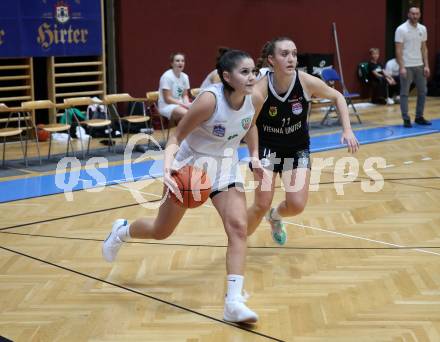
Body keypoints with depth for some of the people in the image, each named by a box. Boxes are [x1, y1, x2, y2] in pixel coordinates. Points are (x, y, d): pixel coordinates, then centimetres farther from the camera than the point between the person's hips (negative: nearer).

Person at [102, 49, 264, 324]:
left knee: (238, 227, -16)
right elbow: (176, 138, -24)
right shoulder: (209, 100, -31)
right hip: (191, 164, -4)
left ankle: (234, 302, -15)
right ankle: (122, 231, 45)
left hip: (226, 167, 4)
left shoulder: (256, 100, -14)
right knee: (161, 231, 11)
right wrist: (168, 166, -41)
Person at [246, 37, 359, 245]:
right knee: (262, 205, -9)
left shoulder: (307, 82, -21)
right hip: (267, 148, -2)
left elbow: (337, 97, -3)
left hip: (297, 148, 3)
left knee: (297, 205, -5)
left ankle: (275, 217, 32)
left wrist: (347, 130, -13)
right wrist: (254, 157, -24)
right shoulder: (260, 90, -27)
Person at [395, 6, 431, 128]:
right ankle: (406, 119, 5)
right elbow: (398, 50, -13)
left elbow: (424, 48, 11)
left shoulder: (423, 29, 7)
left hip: (419, 65, 6)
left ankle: (419, 117, 19)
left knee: (422, 91, 9)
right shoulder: (401, 29, -10)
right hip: (407, 66, -6)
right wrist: (402, 67, -19)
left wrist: (426, 65, 3)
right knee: (404, 93, 0)